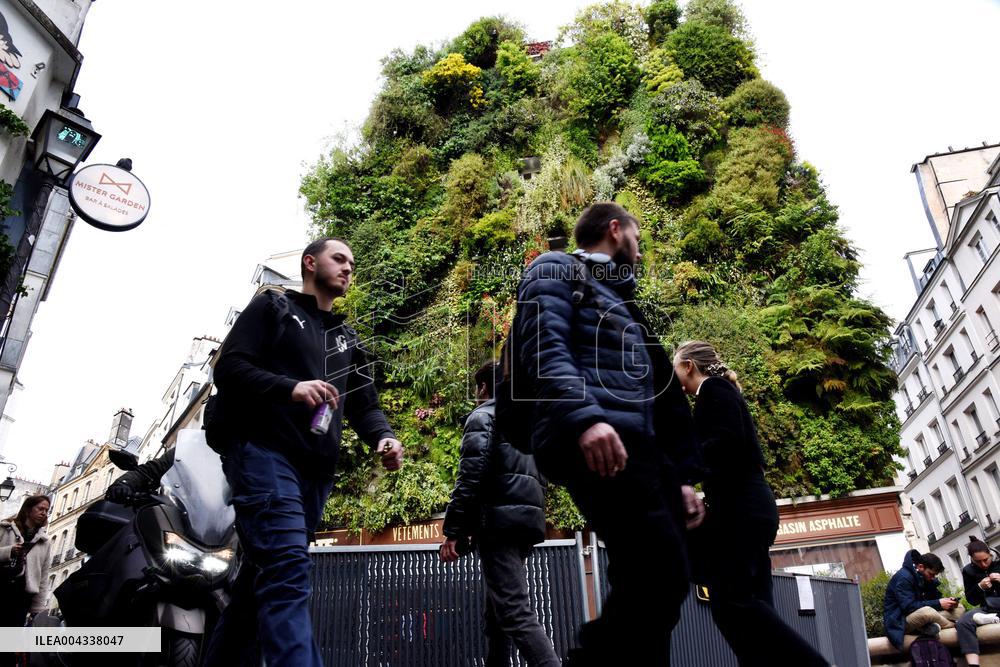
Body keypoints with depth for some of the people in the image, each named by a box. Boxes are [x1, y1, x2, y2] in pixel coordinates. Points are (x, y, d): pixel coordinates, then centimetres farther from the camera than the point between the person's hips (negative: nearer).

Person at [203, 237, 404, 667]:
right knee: (287, 570, -22)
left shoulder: (347, 340, 25)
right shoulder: (273, 307, 9)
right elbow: (228, 368, -3)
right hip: (264, 453, -6)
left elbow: (364, 404, 17)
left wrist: (383, 437, -6)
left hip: (316, 471, 6)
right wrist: (290, 387, -20)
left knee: (260, 579, 10)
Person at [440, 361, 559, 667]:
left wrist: (453, 530, -13)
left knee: (515, 611, -14)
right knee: (498, 611, 15)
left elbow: (471, 475, -12)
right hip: (526, 520, 8)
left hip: (499, 521, -8)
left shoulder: (483, 416, 1)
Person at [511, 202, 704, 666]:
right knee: (658, 576, -22)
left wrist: (680, 476, 22)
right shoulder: (556, 271, 10)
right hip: (592, 440, -9)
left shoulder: (620, 303, 35)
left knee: (654, 586, 3)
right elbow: (546, 348, -11)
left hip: (640, 447, 9)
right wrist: (585, 416, -27)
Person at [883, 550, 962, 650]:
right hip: (900, 620, -9)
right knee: (927, 611, -39)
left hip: (922, 616, 9)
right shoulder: (903, 577, -19)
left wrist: (947, 602, -11)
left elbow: (934, 597, 12)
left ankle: (932, 625, -20)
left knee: (958, 608, 5)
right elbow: (908, 607, -26)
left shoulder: (925, 577, 8)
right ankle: (955, 626, -10)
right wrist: (938, 604, -23)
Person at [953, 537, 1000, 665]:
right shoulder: (968, 571, 3)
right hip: (988, 607, 2)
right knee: (962, 623, -29)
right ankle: (973, 663, -36)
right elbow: (972, 600, 4)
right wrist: (980, 587, -14)